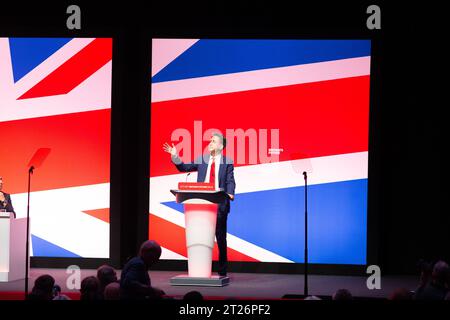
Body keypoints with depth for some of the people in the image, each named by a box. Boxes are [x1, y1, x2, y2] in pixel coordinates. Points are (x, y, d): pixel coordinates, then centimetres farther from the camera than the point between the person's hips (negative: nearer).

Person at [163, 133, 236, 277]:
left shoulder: (227, 162, 3)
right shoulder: (201, 160, 12)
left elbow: (230, 181, -3)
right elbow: (184, 168, 15)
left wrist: (230, 194, -21)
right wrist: (175, 156, 3)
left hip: (220, 204, -3)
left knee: (221, 237, 3)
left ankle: (222, 271, 11)